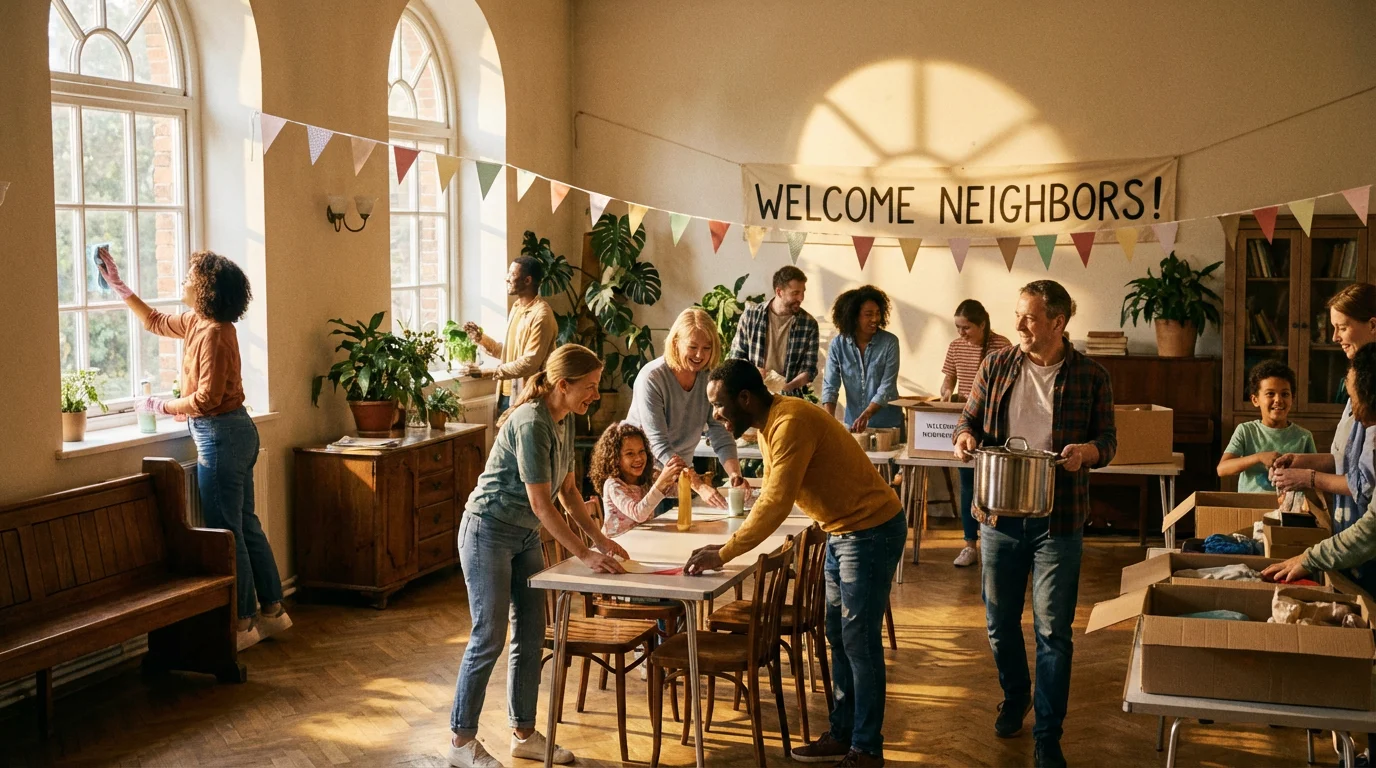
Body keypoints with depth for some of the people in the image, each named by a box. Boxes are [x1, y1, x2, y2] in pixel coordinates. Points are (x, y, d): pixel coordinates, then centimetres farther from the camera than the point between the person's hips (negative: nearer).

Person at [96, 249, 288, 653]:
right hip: (236, 432, 10)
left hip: (221, 435, -10)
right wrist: (117, 284, 27)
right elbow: (154, 321, 28)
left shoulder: (213, 333, -19)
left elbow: (206, 398, -22)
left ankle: (243, 624, 5)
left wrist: (161, 405, -9)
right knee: (246, 525, 15)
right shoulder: (196, 323, 10)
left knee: (226, 532, -3)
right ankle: (272, 610, 22)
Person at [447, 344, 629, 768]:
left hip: (526, 536, 9)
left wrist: (599, 537, 1)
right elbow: (541, 504, -27)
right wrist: (585, 554, -26)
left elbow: (568, 490, 9)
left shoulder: (565, 420, 2)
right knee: (489, 638, -3)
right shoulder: (532, 424, -25)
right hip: (489, 533, -9)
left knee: (531, 635, 10)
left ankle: (524, 734, 21)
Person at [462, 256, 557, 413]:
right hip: (507, 393, 9)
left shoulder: (541, 315, -17)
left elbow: (530, 362, -22)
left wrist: (490, 371, -21)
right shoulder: (517, 307, 13)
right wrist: (481, 338, 4)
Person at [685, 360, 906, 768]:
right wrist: (730, 545, -2)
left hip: (872, 530, -10)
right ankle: (843, 734, 24)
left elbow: (776, 504, -30)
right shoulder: (769, 425, 7)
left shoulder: (791, 422, -25)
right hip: (843, 531, 10)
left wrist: (723, 554, -25)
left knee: (860, 642, -3)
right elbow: (769, 498, 10)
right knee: (839, 637, 14)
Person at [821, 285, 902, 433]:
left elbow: (887, 387, -15)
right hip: (852, 424, 1)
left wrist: (866, 416, -27)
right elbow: (830, 386, -7)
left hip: (887, 424, -1)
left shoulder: (889, 342, -10)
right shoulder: (838, 345, -5)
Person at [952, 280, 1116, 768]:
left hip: (1059, 521, -2)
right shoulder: (996, 367, 3)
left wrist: (1087, 450, -20)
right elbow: (969, 417, 11)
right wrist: (965, 435, -12)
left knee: (1053, 631, 1)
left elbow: (1108, 440, 3)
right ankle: (1014, 697, 40)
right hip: (1000, 514, 3)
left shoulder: (1091, 377, -3)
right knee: (1000, 621, 14)